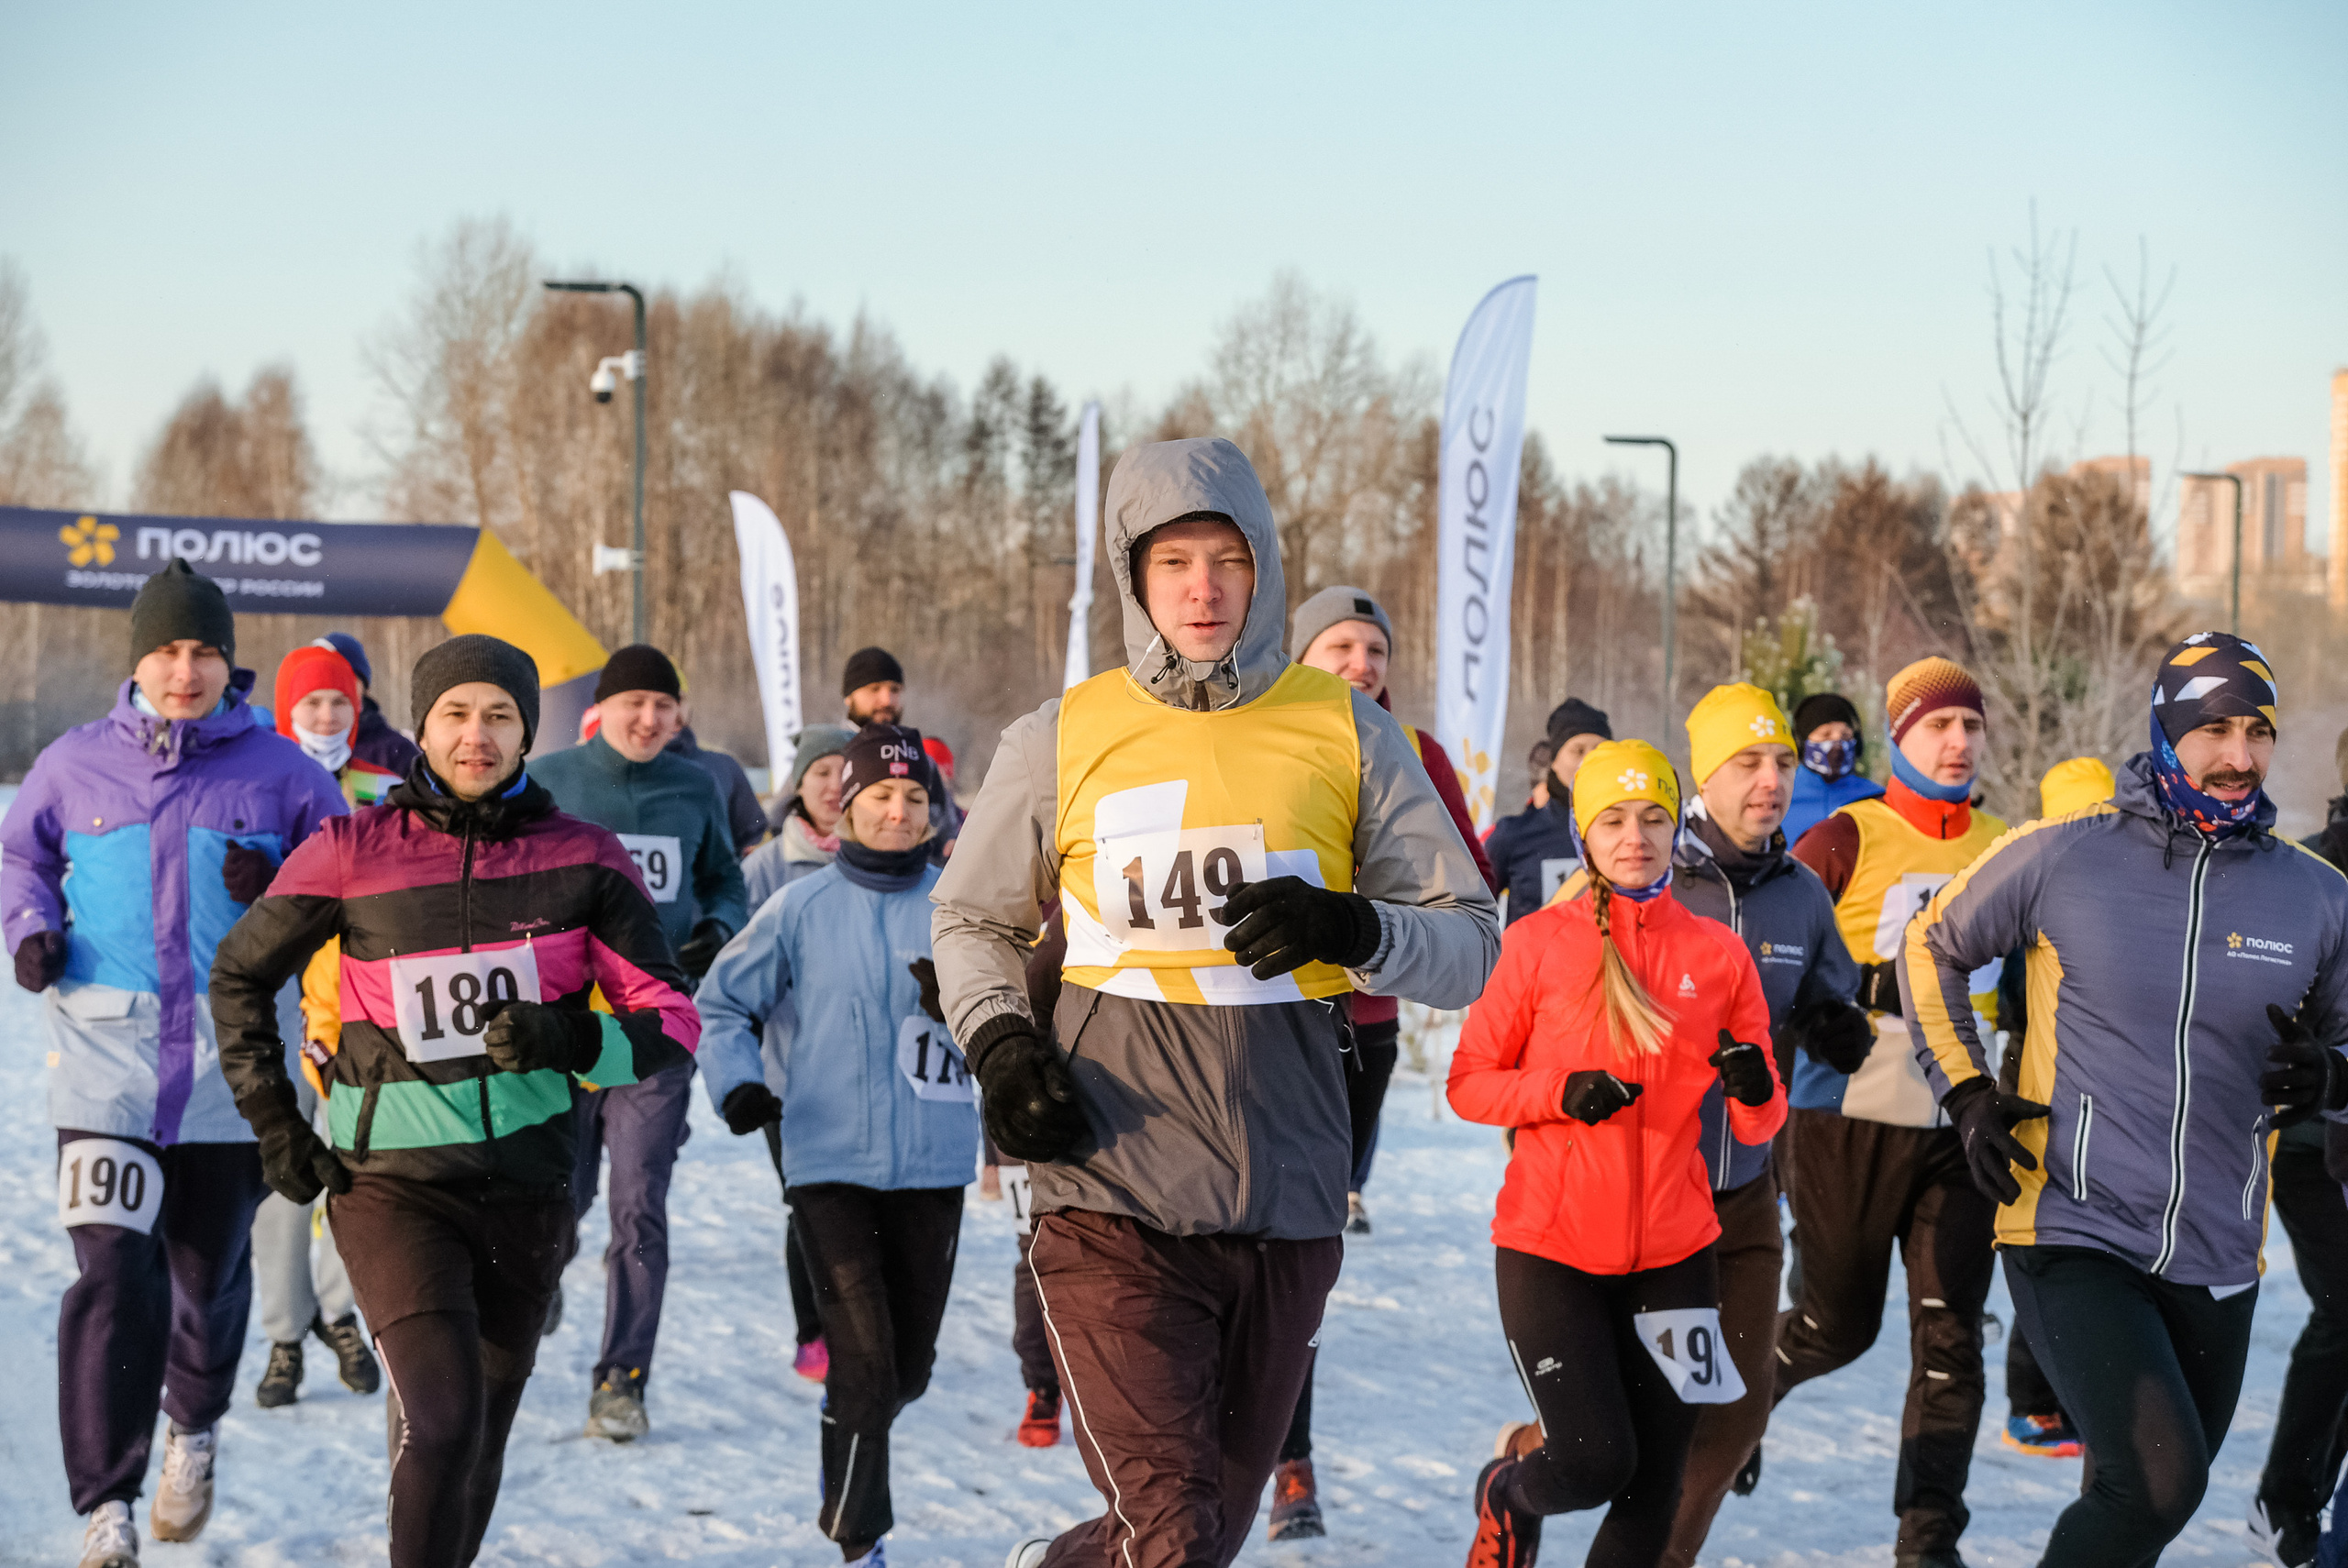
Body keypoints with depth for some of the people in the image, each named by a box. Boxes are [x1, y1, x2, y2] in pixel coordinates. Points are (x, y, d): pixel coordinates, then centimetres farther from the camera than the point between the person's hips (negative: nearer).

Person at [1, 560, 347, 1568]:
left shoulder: (278, 771, 2)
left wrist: (282, 891, -11)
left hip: (233, 1067, 1)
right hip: (106, 1064, -1)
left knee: (210, 1269, 14)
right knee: (114, 1276, -13)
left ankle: (196, 1426, 45)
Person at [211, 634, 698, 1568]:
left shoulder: (587, 860, 0)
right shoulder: (353, 852, -3)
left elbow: (672, 1024, 0)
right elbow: (240, 975, 11)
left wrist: (572, 1041, -19)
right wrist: (273, 1123, 6)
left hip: (526, 1187, 3)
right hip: (392, 1183, -3)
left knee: (482, 1434, 15)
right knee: (442, 1421, -18)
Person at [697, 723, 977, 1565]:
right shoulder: (799, 910, 1)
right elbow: (723, 1003, 9)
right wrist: (736, 1083, -7)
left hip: (932, 1164, 2)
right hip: (830, 1161, -2)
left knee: (909, 1364, 14)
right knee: (863, 1359, -11)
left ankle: (848, 1450, 45)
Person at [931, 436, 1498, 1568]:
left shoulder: (1347, 734, 3)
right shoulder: (1060, 743, 2)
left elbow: (1472, 944, 4)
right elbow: (971, 920, 17)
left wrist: (1350, 929, -16)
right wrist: (998, 1041, -2)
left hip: (1287, 1207, 3)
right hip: (1114, 1194, -2)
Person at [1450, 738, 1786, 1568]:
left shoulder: (1718, 954, 5)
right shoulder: (1539, 942, -2)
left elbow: (1758, 1127, 8)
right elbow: (1469, 1082, 1)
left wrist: (1754, 1092, -15)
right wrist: (1560, 1092, -17)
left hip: (1673, 1251, 3)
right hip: (1551, 1248, -3)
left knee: (1650, 1498, 3)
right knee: (1597, 1461, -12)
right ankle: (1510, 1492, 23)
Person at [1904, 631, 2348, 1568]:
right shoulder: (2060, 858, -4)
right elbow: (1933, 947, 12)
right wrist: (1967, 1095, 3)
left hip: (2215, 1262, 4)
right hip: (2073, 1235, -4)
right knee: (2160, 1480, -23)